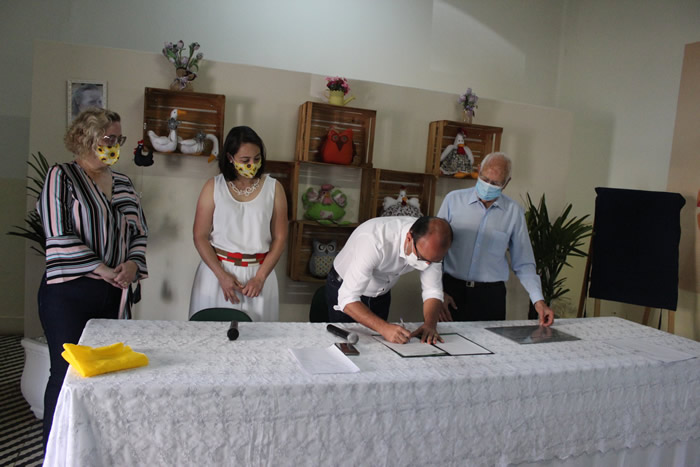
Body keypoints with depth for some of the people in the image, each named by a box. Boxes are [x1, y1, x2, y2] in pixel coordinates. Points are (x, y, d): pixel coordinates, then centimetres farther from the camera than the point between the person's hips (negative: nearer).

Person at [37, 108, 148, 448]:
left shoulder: (123, 183, 13)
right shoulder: (62, 176, -4)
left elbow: (139, 232, 14)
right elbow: (60, 237, -12)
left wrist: (132, 264, -5)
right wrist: (103, 269, -13)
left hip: (115, 294, 5)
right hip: (69, 294, -5)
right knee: (67, 372, 0)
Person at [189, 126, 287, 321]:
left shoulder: (273, 188, 1)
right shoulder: (214, 186, 0)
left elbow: (280, 238, 0)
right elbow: (200, 236, -2)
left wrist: (260, 277, -8)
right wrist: (222, 275, -11)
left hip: (259, 272, 0)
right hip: (217, 270, 0)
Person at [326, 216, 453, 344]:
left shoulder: (430, 245, -23)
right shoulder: (374, 241, -40)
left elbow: (433, 291, -15)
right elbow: (347, 299, -40)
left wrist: (430, 325, -33)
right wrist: (384, 328, -51)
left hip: (381, 294, 5)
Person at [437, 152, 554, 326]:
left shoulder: (514, 212, 3)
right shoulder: (454, 199, 0)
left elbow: (523, 264, 8)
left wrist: (538, 300, -2)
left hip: (491, 296, 1)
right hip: (452, 291, -1)